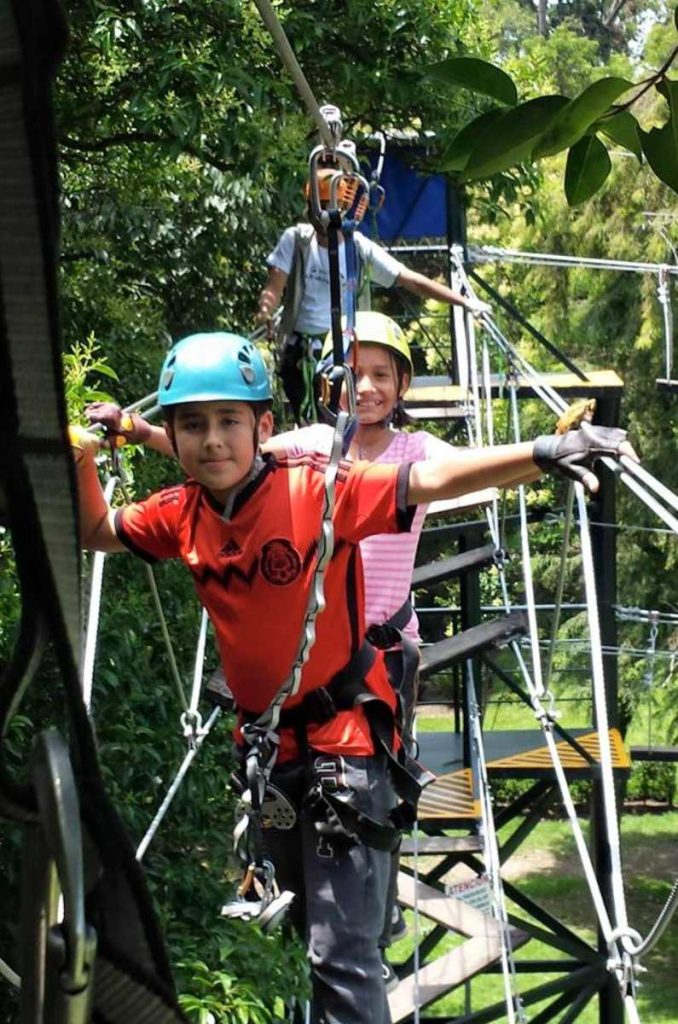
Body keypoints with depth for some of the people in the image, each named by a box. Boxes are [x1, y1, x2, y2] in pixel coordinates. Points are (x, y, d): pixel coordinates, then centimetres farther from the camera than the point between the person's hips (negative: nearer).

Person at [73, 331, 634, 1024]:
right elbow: (97, 532, 16)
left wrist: (539, 453, -42)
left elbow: (432, 480, -29)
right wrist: (82, 461, 0)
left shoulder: (318, 490, -19)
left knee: (342, 949, -13)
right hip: (264, 742, 7)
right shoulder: (182, 514, -2)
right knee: (311, 933, 23)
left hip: (341, 740, -7)